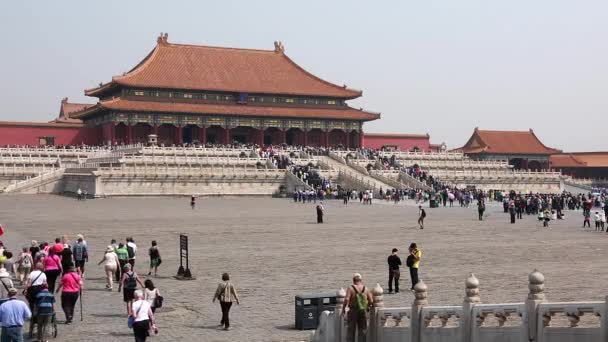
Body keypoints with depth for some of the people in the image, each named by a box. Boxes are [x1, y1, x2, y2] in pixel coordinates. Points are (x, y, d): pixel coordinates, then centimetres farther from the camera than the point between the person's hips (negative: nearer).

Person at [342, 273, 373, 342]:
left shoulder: (351, 288, -9)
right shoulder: (365, 289, 1)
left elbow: (346, 299, -20)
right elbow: (371, 301, 1)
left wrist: (344, 309, -8)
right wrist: (368, 307, 19)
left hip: (353, 311, -2)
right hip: (363, 311, 2)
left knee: (351, 329, 5)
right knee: (362, 329, 9)